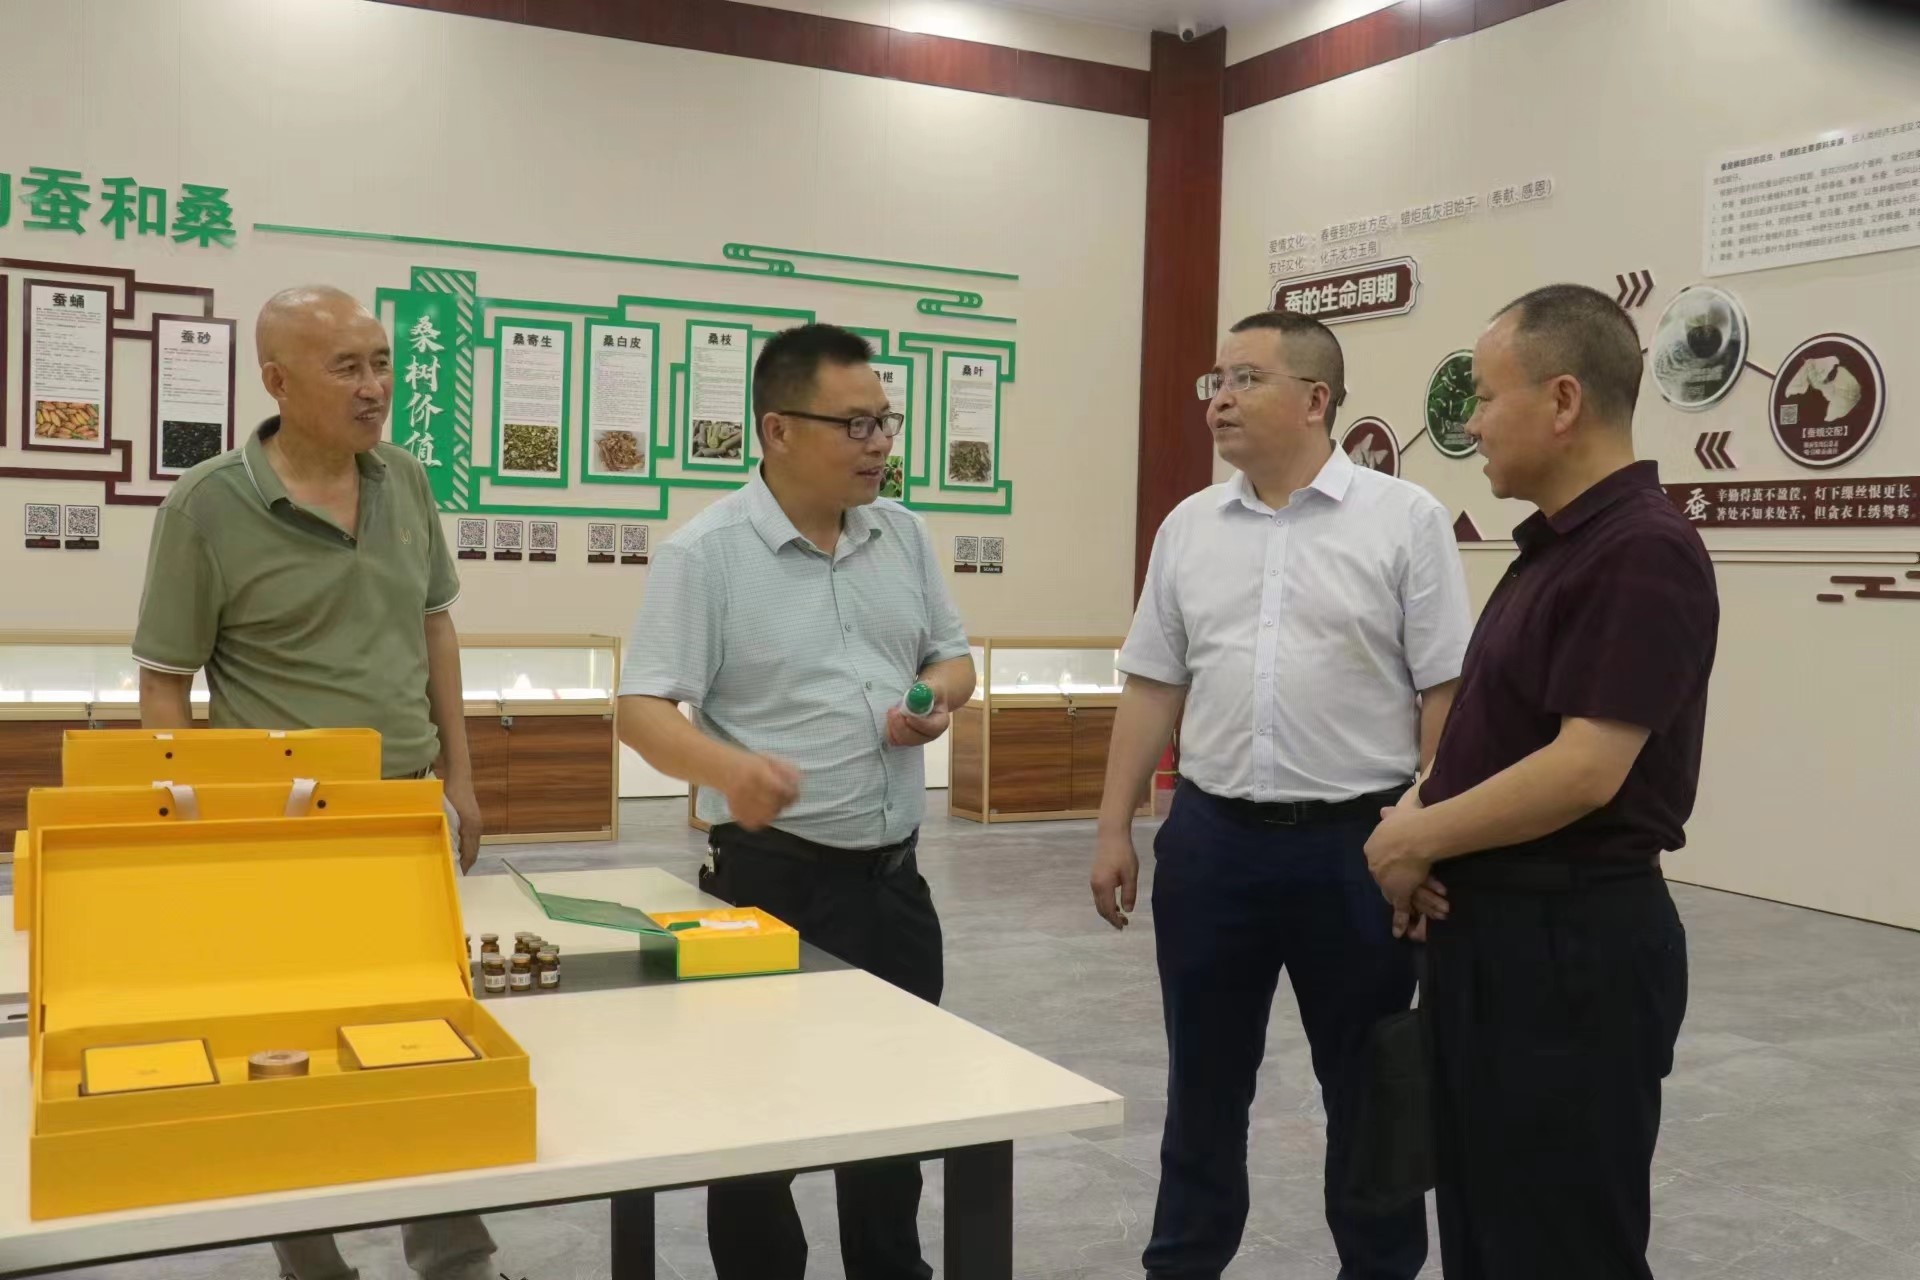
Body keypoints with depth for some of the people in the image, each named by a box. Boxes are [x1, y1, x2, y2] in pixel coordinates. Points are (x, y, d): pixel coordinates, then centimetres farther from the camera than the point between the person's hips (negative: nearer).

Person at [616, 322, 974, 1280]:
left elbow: (952, 657, 15)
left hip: (892, 872, 6)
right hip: (773, 878, -6)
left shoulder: (902, 533, 6)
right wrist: (728, 768, -36)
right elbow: (643, 710, -16)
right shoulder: (706, 552, -12)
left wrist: (938, 696, -8)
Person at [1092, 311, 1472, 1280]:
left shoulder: (1404, 519, -5)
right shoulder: (1189, 527, 7)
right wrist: (1114, 830, 6)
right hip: (1211, 839, 4)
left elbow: (1444, 692, -6)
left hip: (1355, 843, -3)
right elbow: (1152, 687, 9)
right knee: (1204, 1080, 15)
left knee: (1368, 1086, 11)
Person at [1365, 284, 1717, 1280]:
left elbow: (1585, 770, -25)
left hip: (1574, 941, -10)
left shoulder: (1642, 550, -19)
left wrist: (1420, 839, -13)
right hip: (1492, 928, 10)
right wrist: (1419, 812, 0)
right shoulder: (1552, 545, 12)